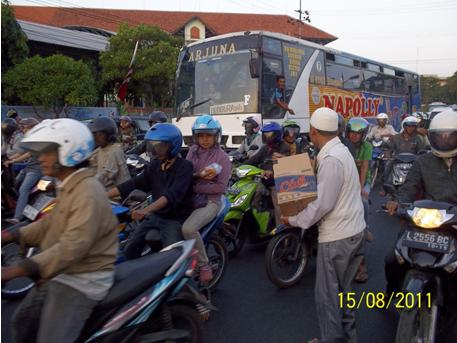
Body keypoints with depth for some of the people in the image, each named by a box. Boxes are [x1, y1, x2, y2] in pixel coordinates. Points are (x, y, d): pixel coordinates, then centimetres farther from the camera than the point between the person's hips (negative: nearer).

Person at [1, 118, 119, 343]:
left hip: (82, 280, -11)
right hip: (59, 274, 11)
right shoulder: (68, 187, 10)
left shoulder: (88, 193, -26)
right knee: (22, 322, 26)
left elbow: (73, 246, -35)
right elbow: (49, 224, 16)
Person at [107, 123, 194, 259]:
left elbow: (173, 194, -29)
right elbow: (133, 184, 4)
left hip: (176, 219, -6)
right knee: (130, 250, -3)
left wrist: (146, 210, -42)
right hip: (155, 216, 6)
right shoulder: (154, 165, 8)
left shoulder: (185, 166, -14)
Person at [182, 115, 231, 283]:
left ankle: (204, 266, -9)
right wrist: (198, 175, -16)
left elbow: (221, 187, -12)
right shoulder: (193, 151, 9)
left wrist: (194, 187, -14)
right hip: (190, 199, 6)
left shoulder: (222, 157, -5)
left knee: (188, 228, -29)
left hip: (209, 202, -6)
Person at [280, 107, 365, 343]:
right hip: (353, 230, 10)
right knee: (341, 289, 22)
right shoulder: (340, 149, 10)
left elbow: (322, 204, -24)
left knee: (326, 295, 5)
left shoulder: (330, 159, -21)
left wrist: (294, 221, -13)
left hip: (337, 236, -10)